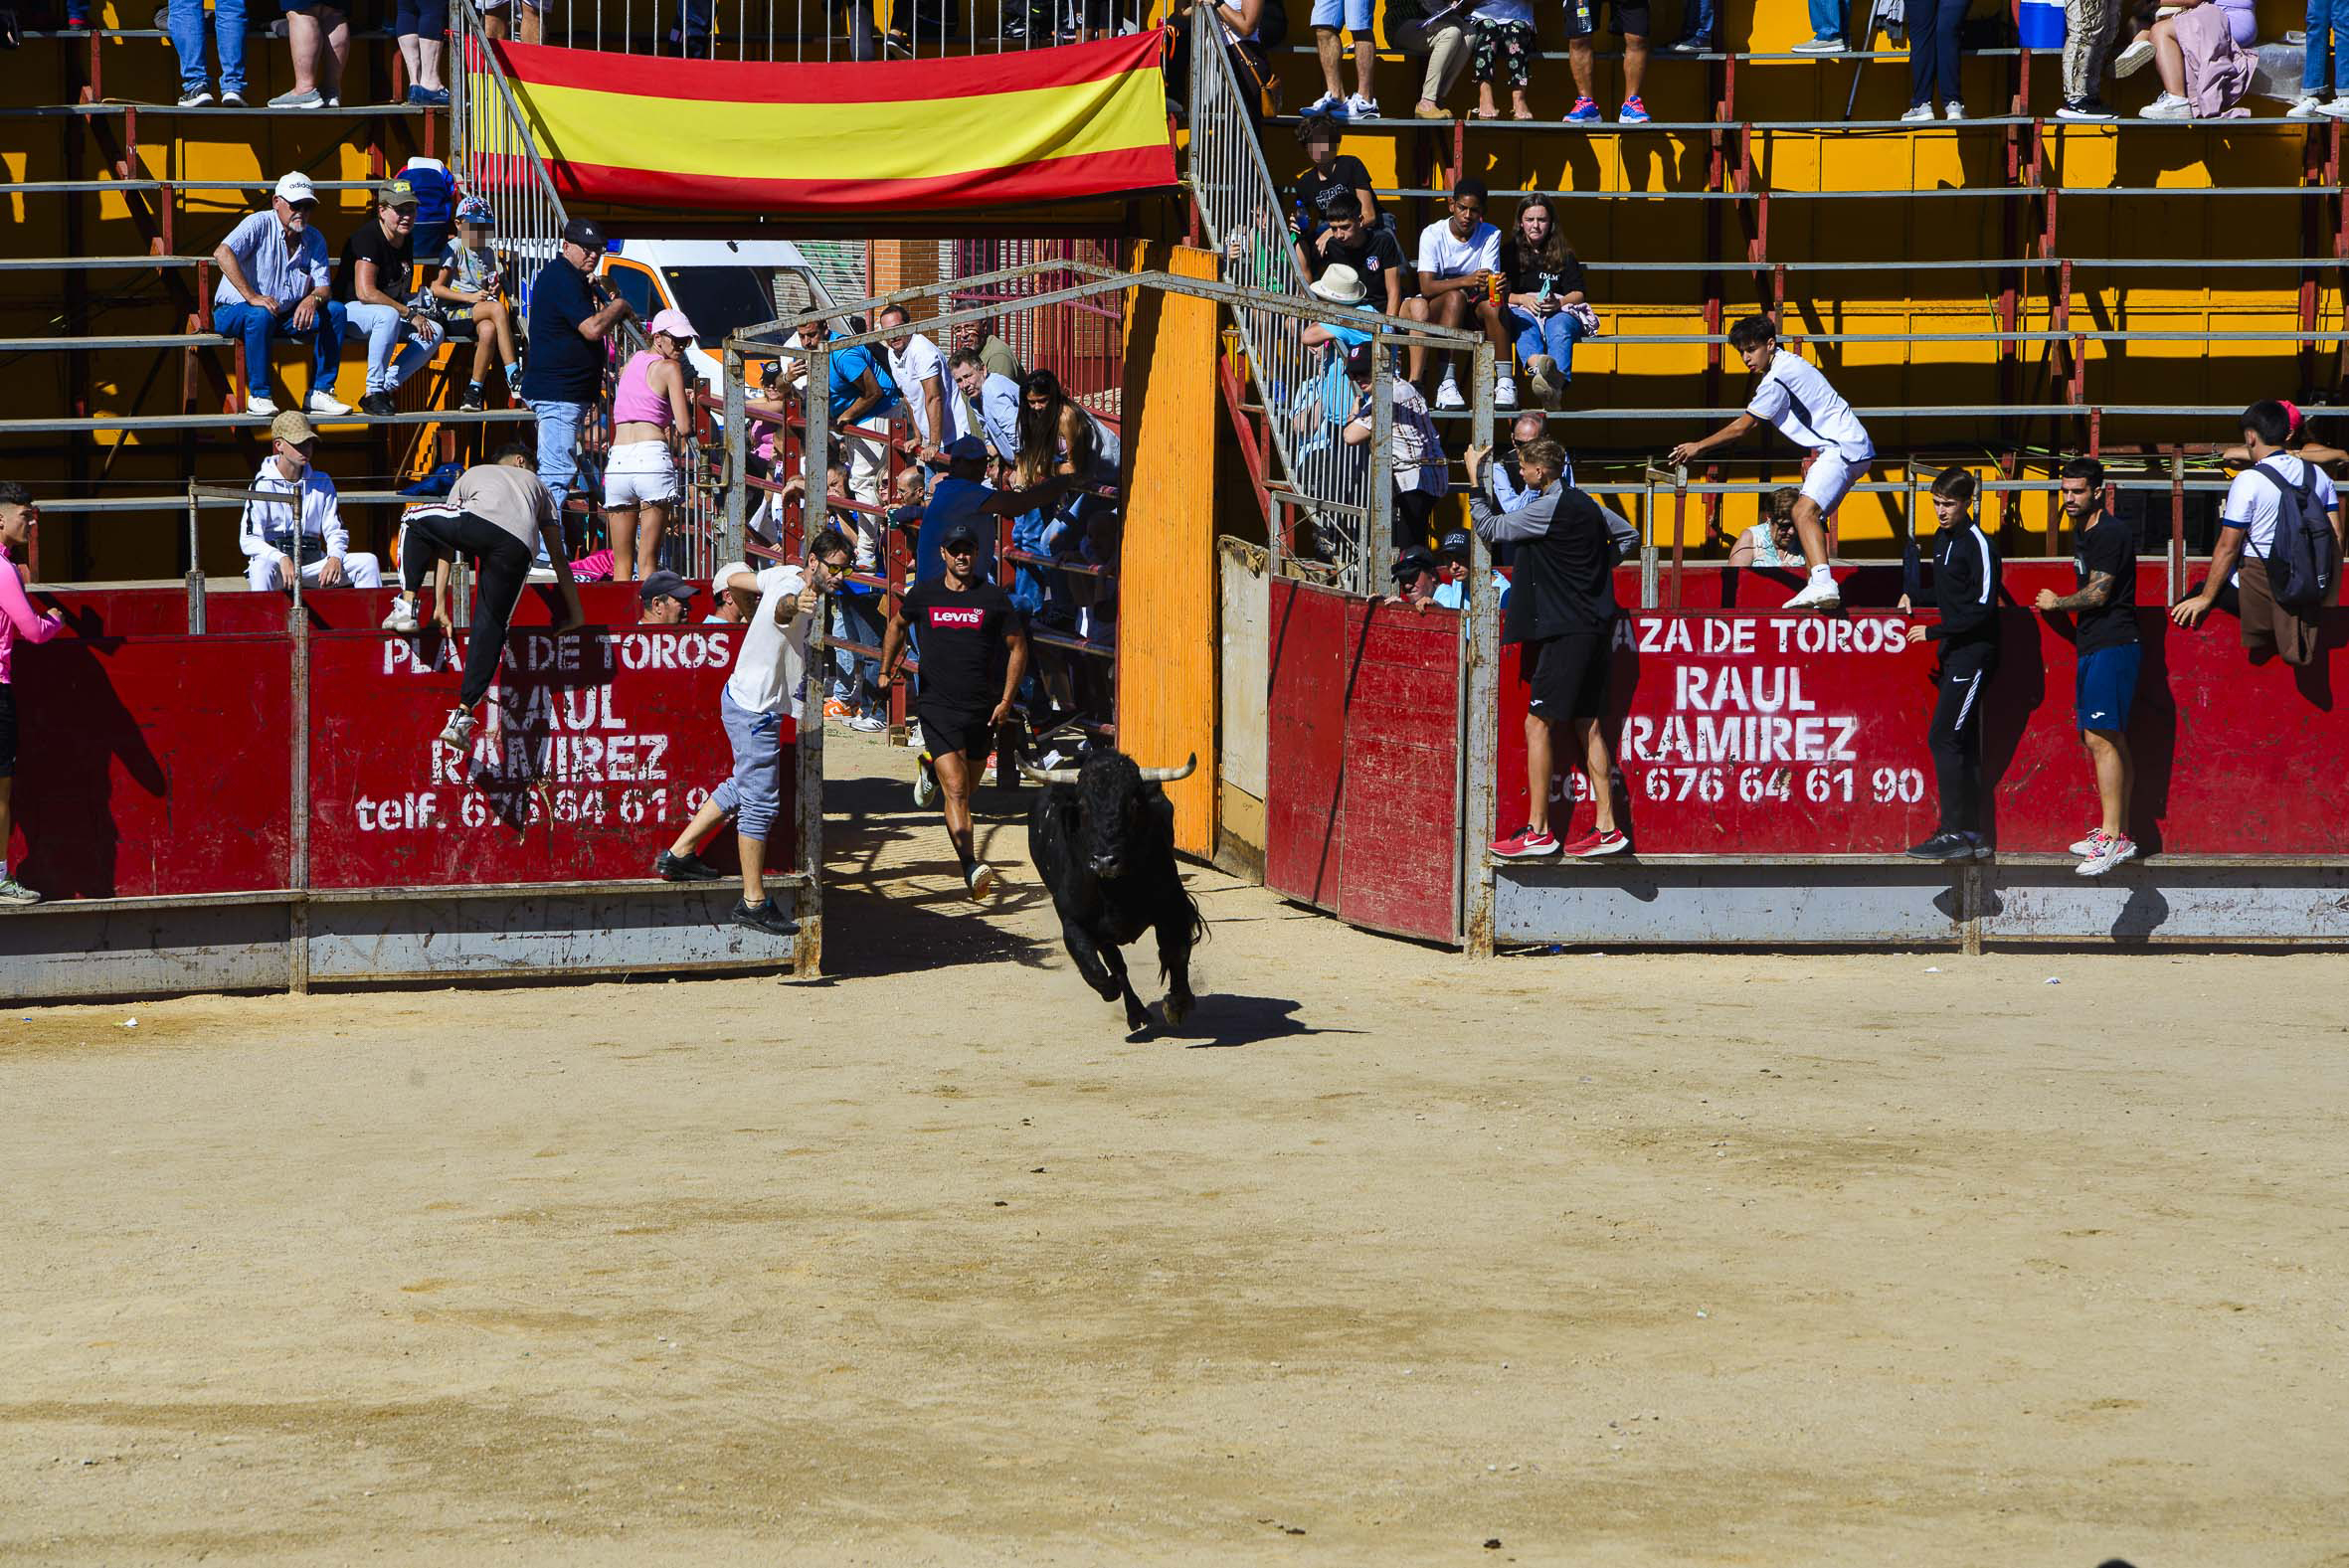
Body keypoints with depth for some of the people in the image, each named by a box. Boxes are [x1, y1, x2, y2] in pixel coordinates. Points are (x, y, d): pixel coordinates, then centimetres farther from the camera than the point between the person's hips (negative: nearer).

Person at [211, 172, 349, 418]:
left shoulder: (315, 240, 7)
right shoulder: (260, 224, -12)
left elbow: (324, 287, 1)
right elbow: (222, 253, -28)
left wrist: (313, 299, -26)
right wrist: (252, 297, -34)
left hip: (286, 316, 6)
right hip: (234, 312, -6)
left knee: (335, 311, -12)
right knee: (261, 315, -39)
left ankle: (320, 393, -13)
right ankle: (258, 396, -29)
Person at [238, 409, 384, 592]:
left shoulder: (322, 483, 11)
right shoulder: (263, 484, -5)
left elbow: (335, 531, 11)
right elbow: (248, 540, -13)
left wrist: (335, 558, -13)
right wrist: (282, 560, -30)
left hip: (313, 566, 4)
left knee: (367, 561, -13)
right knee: (262, 565, -38)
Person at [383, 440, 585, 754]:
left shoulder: (472, 474, 40)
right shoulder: (537, 484, 40)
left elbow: (445, 544, 36)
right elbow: (558, 556, 35)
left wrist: (440, 605, 37)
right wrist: (575, 614, 37)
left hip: (479, 522, -1)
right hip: (519, 549, 1)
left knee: (415, 519, 27)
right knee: (491, 628, 13)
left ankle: (407, 607, 16)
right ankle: (463, 716, 5)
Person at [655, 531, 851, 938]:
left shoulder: (787, 574, 3)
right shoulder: (791, 583, -25)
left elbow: (737, 578, 20)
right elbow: (781, 610, -51)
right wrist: (795, 604, -74)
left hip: (746, 702, 10)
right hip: (754, 710, -10)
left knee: (744, 789, 23)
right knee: (761, 803, -7)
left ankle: (679, 855, 33)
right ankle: (754, 902, -3)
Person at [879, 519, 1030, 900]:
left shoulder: (994, 598, 0)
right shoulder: (924, 594, 3)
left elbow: (1018, 647, 7)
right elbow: (896, 625, 23)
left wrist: (1006, 700, 1)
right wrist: (886, 671, 19)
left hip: (982, 708, 2)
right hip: (937, 707, -2)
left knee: (965, 787, 17)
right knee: (955, 790, -15)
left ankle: (932, 769, 51)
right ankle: (971, 868, -21)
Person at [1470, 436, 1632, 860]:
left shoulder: (1550, 508, -14)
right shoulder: (1586, 505, 13)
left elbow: (1491, 529, -9)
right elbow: (1624, 532, 29)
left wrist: (1475, 480, 1)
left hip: (1567, 631, -9)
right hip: (1594, 628, 9)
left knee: (1538, 725, -7)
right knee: (1588, 726, 10)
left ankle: (1538, 831, -7)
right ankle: (1606, 828, 8)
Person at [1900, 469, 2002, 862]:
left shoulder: (1978, 544, -13)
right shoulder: (1943, 540, 14)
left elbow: (1982, 607, -19)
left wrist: (1933, 632, -16)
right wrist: (1913, 596, 12)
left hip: (1974, 653, -9)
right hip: (1955, 653, 9)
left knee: (1944, 738, -13)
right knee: (1962, 744, 9)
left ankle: (1957, 832, -12)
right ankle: (1971, 835, 11)